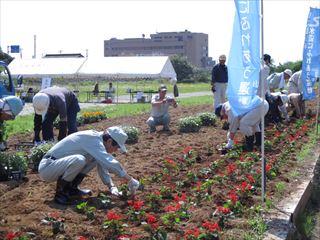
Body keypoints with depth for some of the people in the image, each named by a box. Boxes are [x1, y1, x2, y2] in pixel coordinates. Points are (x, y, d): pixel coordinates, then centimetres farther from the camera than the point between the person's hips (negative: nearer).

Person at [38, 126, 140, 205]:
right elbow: (110, 163, -29)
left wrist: (112, 187, 2)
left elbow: (103, 165, 12)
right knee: (79, 160, -34)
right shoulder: (93, 140, -22)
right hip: (46, 168, -9)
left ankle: (71, 188, 8)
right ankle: (60, 193, -15)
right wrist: (130, 180, -22)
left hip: (57, 165, 9)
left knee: (95, 158, 4)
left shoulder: (97, 139, 7)